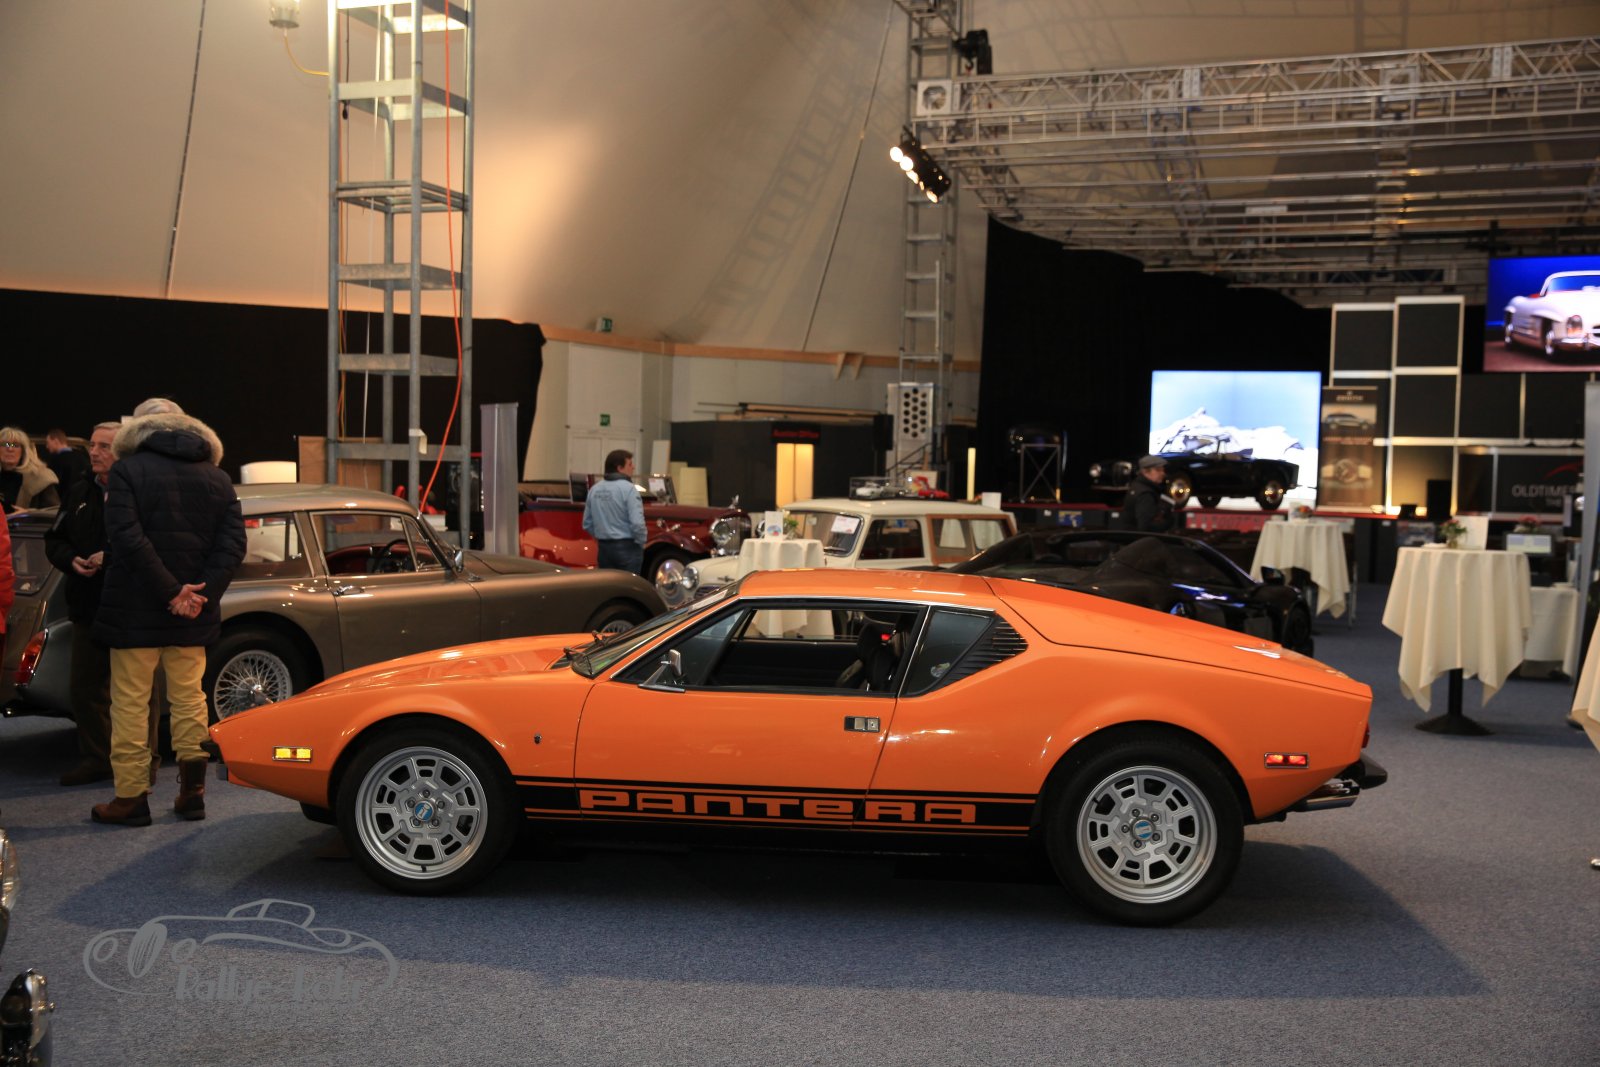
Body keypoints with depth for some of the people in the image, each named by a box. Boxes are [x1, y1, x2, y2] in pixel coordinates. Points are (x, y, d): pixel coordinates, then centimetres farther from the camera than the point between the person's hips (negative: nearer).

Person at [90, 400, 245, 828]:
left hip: (136, 612, -4)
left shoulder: (128, 470, -6)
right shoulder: (217, 477, 9)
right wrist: (202, 593, -10)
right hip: (193, 616, 4)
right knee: (189, 698, 13)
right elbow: (233, 543, -2)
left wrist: (171, 591, -19)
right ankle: (192, 792, 15)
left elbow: (127, 537, -19)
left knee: (130, 703, 4)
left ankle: (131, 797, 6)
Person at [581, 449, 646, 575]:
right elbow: (637, 523, -21)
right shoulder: (628, 489, -14)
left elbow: (587, 524, 11)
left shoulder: (594, 490, 7)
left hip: (604, 548, 6)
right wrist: (641, 542, -6)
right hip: (627, 548, -6)